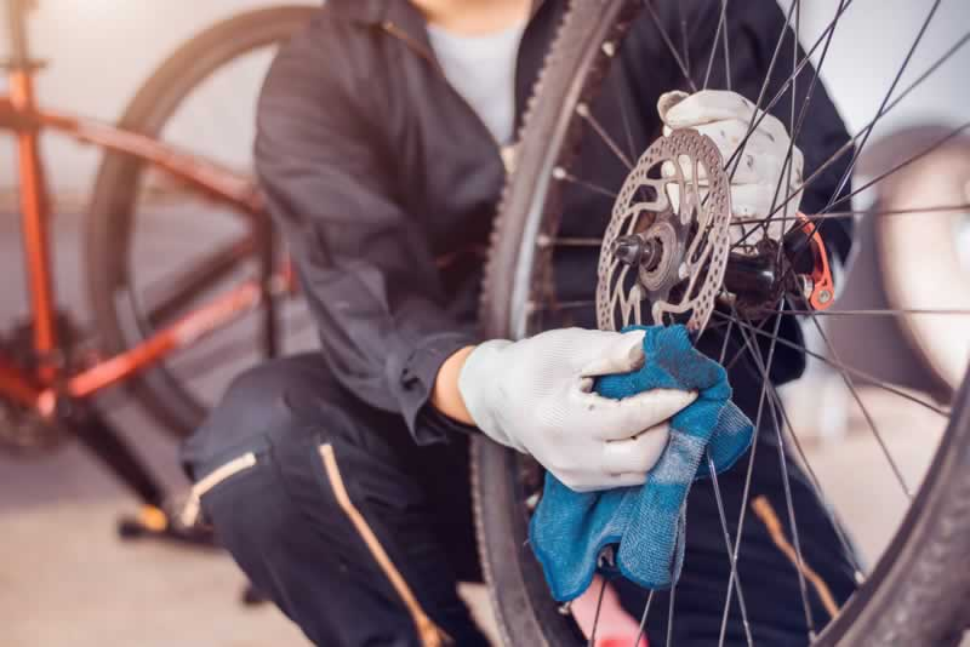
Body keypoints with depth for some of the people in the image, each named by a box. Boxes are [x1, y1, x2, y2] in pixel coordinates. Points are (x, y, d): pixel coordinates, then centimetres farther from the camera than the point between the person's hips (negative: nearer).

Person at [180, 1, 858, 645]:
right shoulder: (320, 78, -3)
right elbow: (366, 312, -20)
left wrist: (763, 212, -30)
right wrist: (487, 385, -43)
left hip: (683, 420, 0)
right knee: (263, 433, -28)